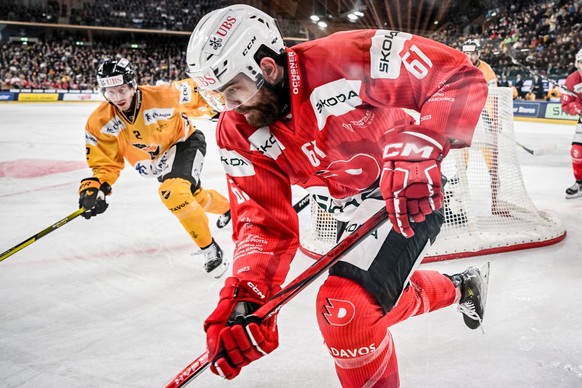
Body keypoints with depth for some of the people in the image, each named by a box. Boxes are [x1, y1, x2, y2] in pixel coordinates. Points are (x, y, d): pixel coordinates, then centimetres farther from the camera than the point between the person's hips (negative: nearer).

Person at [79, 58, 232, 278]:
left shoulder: (162, 96, -33)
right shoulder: (101, 122, -23)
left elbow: (194, 93, -14)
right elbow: (106, 162, -15)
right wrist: (96, 186, -32)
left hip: (185, 142, -5)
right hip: (155, 160, 6)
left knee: (173, 192, -31)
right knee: (195, 196, 24)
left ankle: (210, 249, -15)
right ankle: (227, 208, 60)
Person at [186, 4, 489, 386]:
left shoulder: (344, 60, -30)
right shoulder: (238, 134, -11)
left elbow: (460, 76, -27)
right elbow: (264, 219, -12)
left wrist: (419, 151, -40)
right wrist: (244, 298, -26)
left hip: (412, 194, -7)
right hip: (353, 212, 8)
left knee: (343, 307, -21)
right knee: (385, 296, 25)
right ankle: (461, 289, 56)